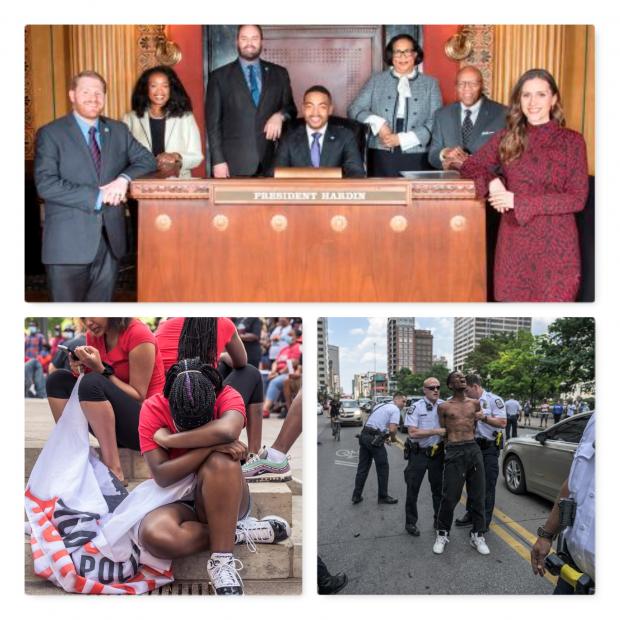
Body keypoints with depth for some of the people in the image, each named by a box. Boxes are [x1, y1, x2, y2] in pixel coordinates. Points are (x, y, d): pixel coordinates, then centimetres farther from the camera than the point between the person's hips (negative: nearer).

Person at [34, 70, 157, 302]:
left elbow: (147, 160, 11)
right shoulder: (50, 134, -2)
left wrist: (124, 178, -10)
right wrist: (97, 196, -17)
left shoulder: (118, 130, 13)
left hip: (110, 238, 4)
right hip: (69, 241, -4)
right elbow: (45, 185, -12)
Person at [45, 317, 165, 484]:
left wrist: (101, 369, -22)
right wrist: (82, 368, -11)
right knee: (58, 380, -3)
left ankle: (114, 472, -28)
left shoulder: (138, 335, -16)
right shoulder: (94, 335, 4)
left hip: (143, 422, -7)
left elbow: (139, 397, -15)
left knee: (92, 382, -28)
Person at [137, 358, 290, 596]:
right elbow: (161, 476, -21)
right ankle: (238, 532, -14)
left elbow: (227, 431, -40)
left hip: (225, 500, -1)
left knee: (220, 459, -36)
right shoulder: (152, 409, -14)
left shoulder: (227, 397, -15)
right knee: (153, 535, -36)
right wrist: (211, 445, -31)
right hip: (179, 503, 1)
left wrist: (168, 439, -27)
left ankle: (222, 559, -27)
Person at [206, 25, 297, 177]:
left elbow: (291, 108, 16)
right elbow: (213, 122, 3)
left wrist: (280, 116, -8)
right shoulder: (219, 76, 6)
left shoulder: (279, 73, 12)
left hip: (271, 161, 2)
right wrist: (218, 160, -6)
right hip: (234, 163, -2)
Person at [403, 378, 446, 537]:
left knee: (438, 488, 14)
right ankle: (410, 522, 18)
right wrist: (436, 431, -22)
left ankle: (439, 520, 28)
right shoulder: (416, 408, -11)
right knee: (413, 489, 5)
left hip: (437, 453, 3)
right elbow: (413, 433, -18)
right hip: (419, 453, -3)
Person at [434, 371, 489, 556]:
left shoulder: (475, 403, 11)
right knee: (449, 497, -2)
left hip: (474, 449, 3)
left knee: (477, 495, 6)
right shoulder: (444, 406, 3)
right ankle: (442, 534, 16)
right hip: (454, 451, -3)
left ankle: (477, 535, 20)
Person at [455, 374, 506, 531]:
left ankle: (484, 522, 7)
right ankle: (471, 514, 28)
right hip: (474, 446, 7)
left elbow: (502, 423, -18)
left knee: (487, 486, -1)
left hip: (490, 448, -7)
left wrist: (483, 417, -21)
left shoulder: (493, 400, -11)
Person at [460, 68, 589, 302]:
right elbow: (470, 167, 12)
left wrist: (519, 201, -15)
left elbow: (577, 199, -8)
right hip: (514, 240, 2)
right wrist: (492, 181, -11)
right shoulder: (506, 138, 7)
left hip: (555, 243, -2)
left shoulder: (572, 140, -2)